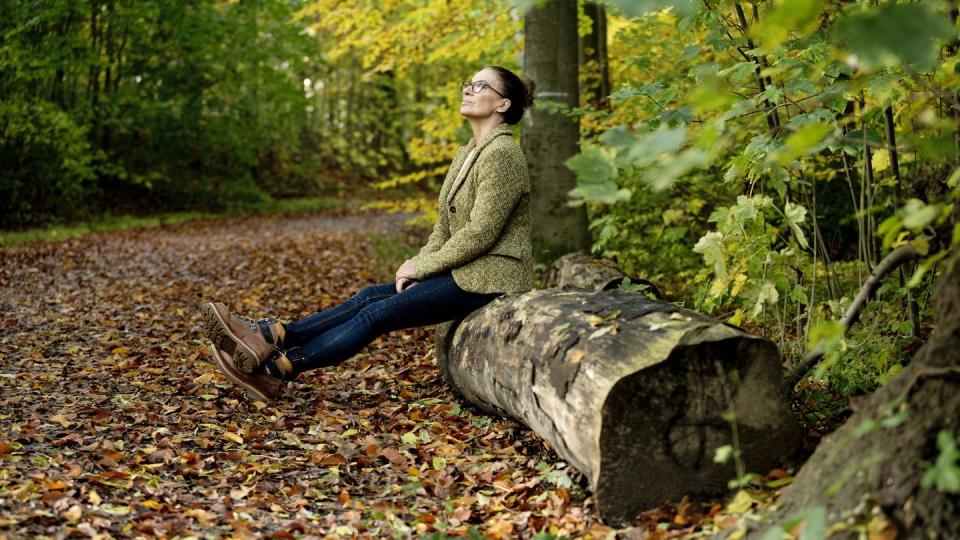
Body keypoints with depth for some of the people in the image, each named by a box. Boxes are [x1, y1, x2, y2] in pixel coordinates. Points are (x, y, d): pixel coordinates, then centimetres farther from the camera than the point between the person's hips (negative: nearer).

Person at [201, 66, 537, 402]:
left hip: (488, 278, -9)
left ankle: (276, 371, -13)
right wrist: (421, 263, -1)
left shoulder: (502, 154, -15)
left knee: (378, 313, -14)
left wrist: (422, 266, -11)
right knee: (370, 296, -5)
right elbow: (445, 224, 16)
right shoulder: (468, 152, 16)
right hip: (464, 271, 9)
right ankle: (269, 337, -12)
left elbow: (480, 234, -20)